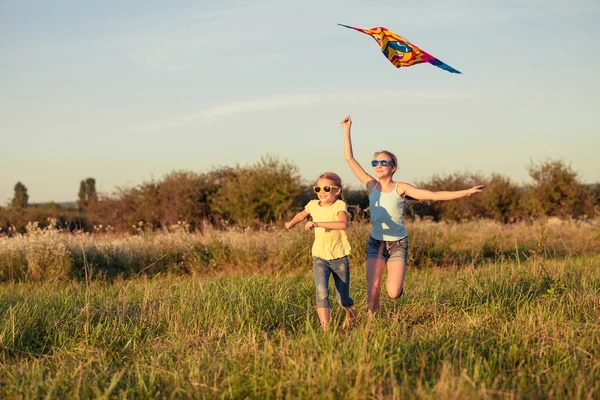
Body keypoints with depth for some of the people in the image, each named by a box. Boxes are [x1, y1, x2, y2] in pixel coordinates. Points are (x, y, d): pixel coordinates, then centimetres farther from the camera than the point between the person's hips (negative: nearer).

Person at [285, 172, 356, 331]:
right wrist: (291, 223, 45)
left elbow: (343, 224, -36)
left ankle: (350, 313, 45)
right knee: (322, 293, -22)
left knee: (343, 299, 9)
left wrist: (317, 224, -40)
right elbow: (302, 214, 26)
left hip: (339, 258, -2)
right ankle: (325, 329, -21)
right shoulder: (313, 205, 1)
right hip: (320, 258, 2)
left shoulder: (339, 205, -14)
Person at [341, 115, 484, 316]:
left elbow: (434, 195, -8)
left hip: (398, 244, -2)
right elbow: (349, 158, 0)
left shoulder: (400, 188, -5)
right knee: (372, 290, -13)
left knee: (393, 293, -13)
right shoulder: (371, 185, 1)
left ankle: (397, 282, 24)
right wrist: (347, 130, -2)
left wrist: (466, 192, -14)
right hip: (376, 242, 2)